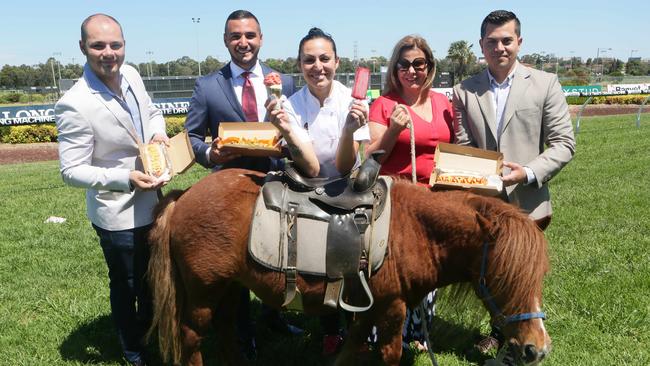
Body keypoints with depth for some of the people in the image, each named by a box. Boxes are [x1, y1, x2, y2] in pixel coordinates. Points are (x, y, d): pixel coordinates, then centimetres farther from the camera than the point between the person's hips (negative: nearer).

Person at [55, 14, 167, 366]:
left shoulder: (131, 75, -5)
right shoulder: (75, 105, -26)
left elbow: (152, 112, 13)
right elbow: (72, 171, -22)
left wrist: (158, 132, -7)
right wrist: (125, 179, -31)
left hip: (152, 202, 7)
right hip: (118, 215, -7)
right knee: (126, 284, 16)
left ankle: (150, 332, 53)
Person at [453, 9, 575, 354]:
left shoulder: (545, 84, -1)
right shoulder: (464, 91, 4)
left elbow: (563, 143, -4)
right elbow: (462, 147, 2)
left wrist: (529, 173, -18)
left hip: (526, 202, -2)